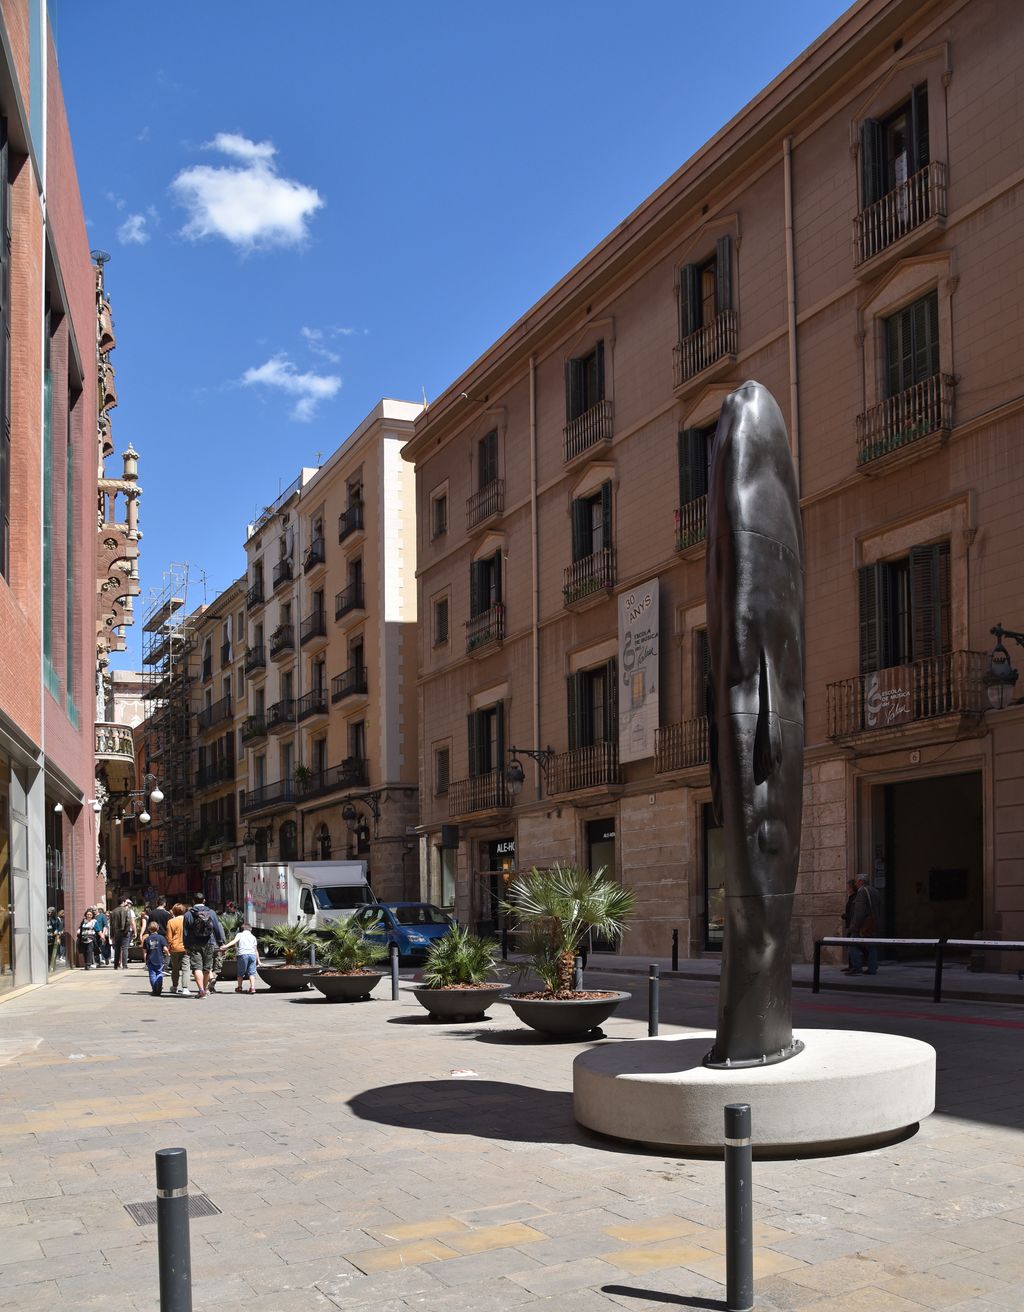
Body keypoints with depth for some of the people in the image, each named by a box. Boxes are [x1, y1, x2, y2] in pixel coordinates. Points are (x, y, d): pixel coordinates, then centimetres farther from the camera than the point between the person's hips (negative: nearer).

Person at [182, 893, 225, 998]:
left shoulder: (188, 914, -1)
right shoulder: (211, 912, 3)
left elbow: (185, 932, 0)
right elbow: (217, 928, 3)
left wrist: (186, 946, 6)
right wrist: (221, 942, 9)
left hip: (194, 945, -2)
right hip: (209, 944, 2)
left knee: (197, 967, -6)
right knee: (207, 968, 13)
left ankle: (201, 989, -21)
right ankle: (205, 988, 21)